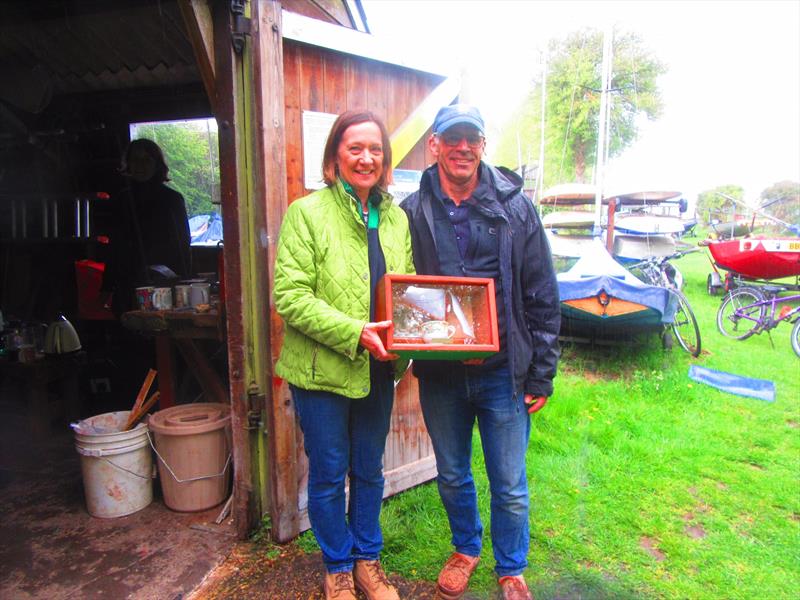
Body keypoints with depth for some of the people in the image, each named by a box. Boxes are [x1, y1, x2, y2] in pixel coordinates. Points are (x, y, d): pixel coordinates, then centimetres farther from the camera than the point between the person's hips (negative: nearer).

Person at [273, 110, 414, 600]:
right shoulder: (307, 212, -9)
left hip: (377, 370, 5)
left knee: (369, 470, 20)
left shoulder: (396, 217, 7)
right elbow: (289, 295, -16)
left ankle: (367, 558, 42)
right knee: (329, 475, 12)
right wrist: (354, 333, -24)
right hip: (322, 370, -4)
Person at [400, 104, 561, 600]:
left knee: (510, 487, 13)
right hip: (440, 374, 2)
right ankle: (466, 549, 48)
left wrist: (541, 375, -3)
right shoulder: (412, 213, -1)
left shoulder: (515, 207, -4)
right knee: (452, 477, 20)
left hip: (503, 373, -1)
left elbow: (543, 299, -2)